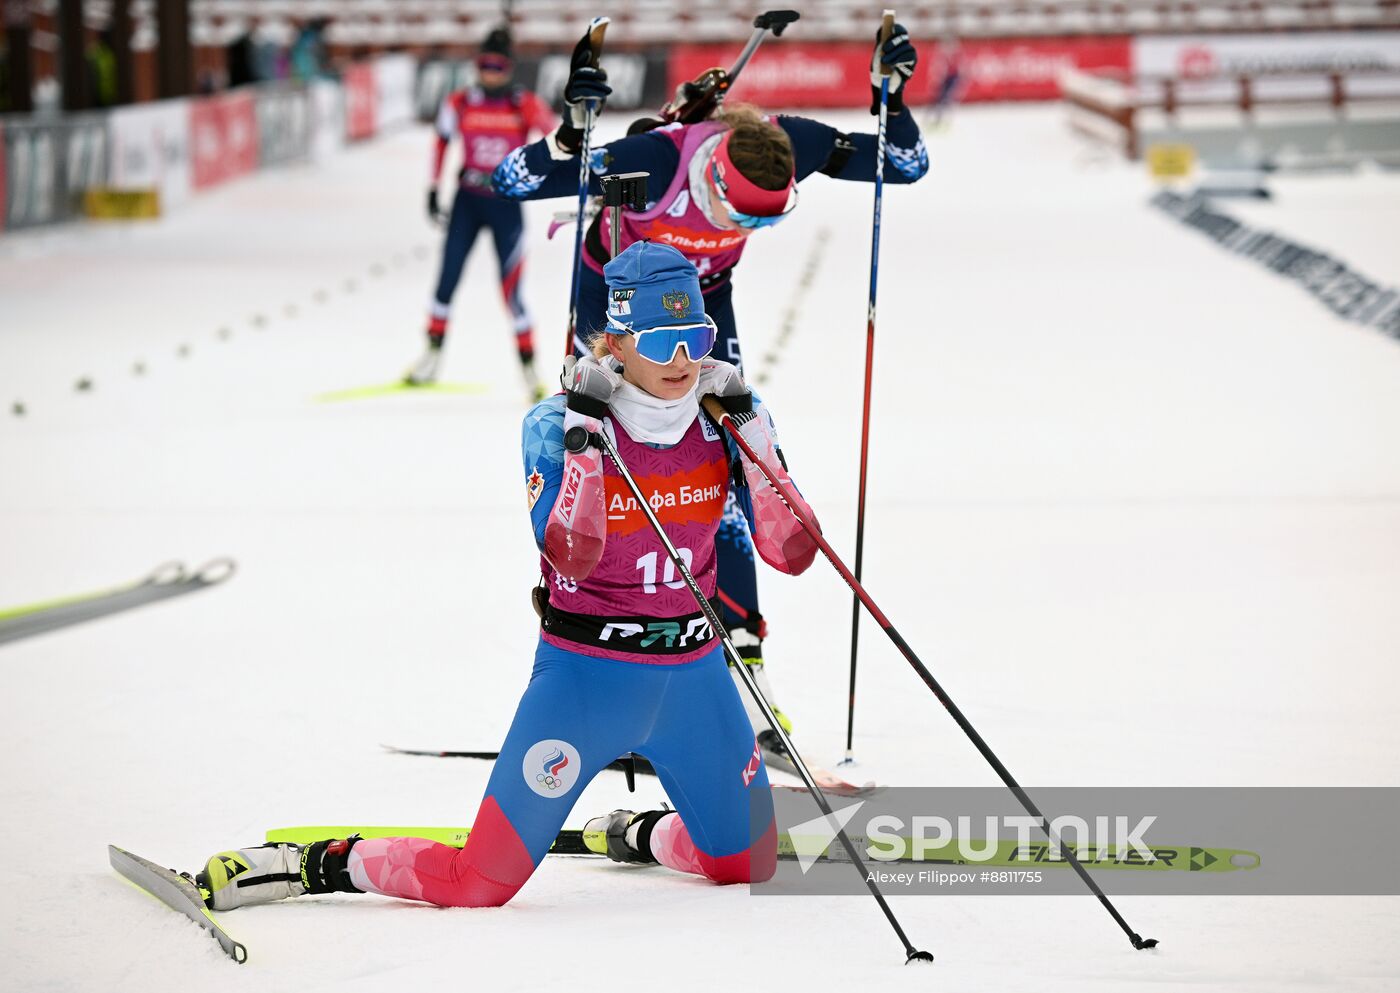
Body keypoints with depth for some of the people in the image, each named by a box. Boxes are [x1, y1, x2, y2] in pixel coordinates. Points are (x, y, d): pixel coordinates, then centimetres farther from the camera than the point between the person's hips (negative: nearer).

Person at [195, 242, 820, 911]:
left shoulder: (723, 416, -4)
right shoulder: (557, 424, -14)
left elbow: (791, 553, -11)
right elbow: (570, 555, -29)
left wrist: (751, 427, -19)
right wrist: (583, 432, -34)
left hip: (693, 677, 4)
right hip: (584, 673, -4)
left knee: (750, 866, 14)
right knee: (478, 883, -9)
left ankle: (630, 835, 41)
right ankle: (312, 864, 12)